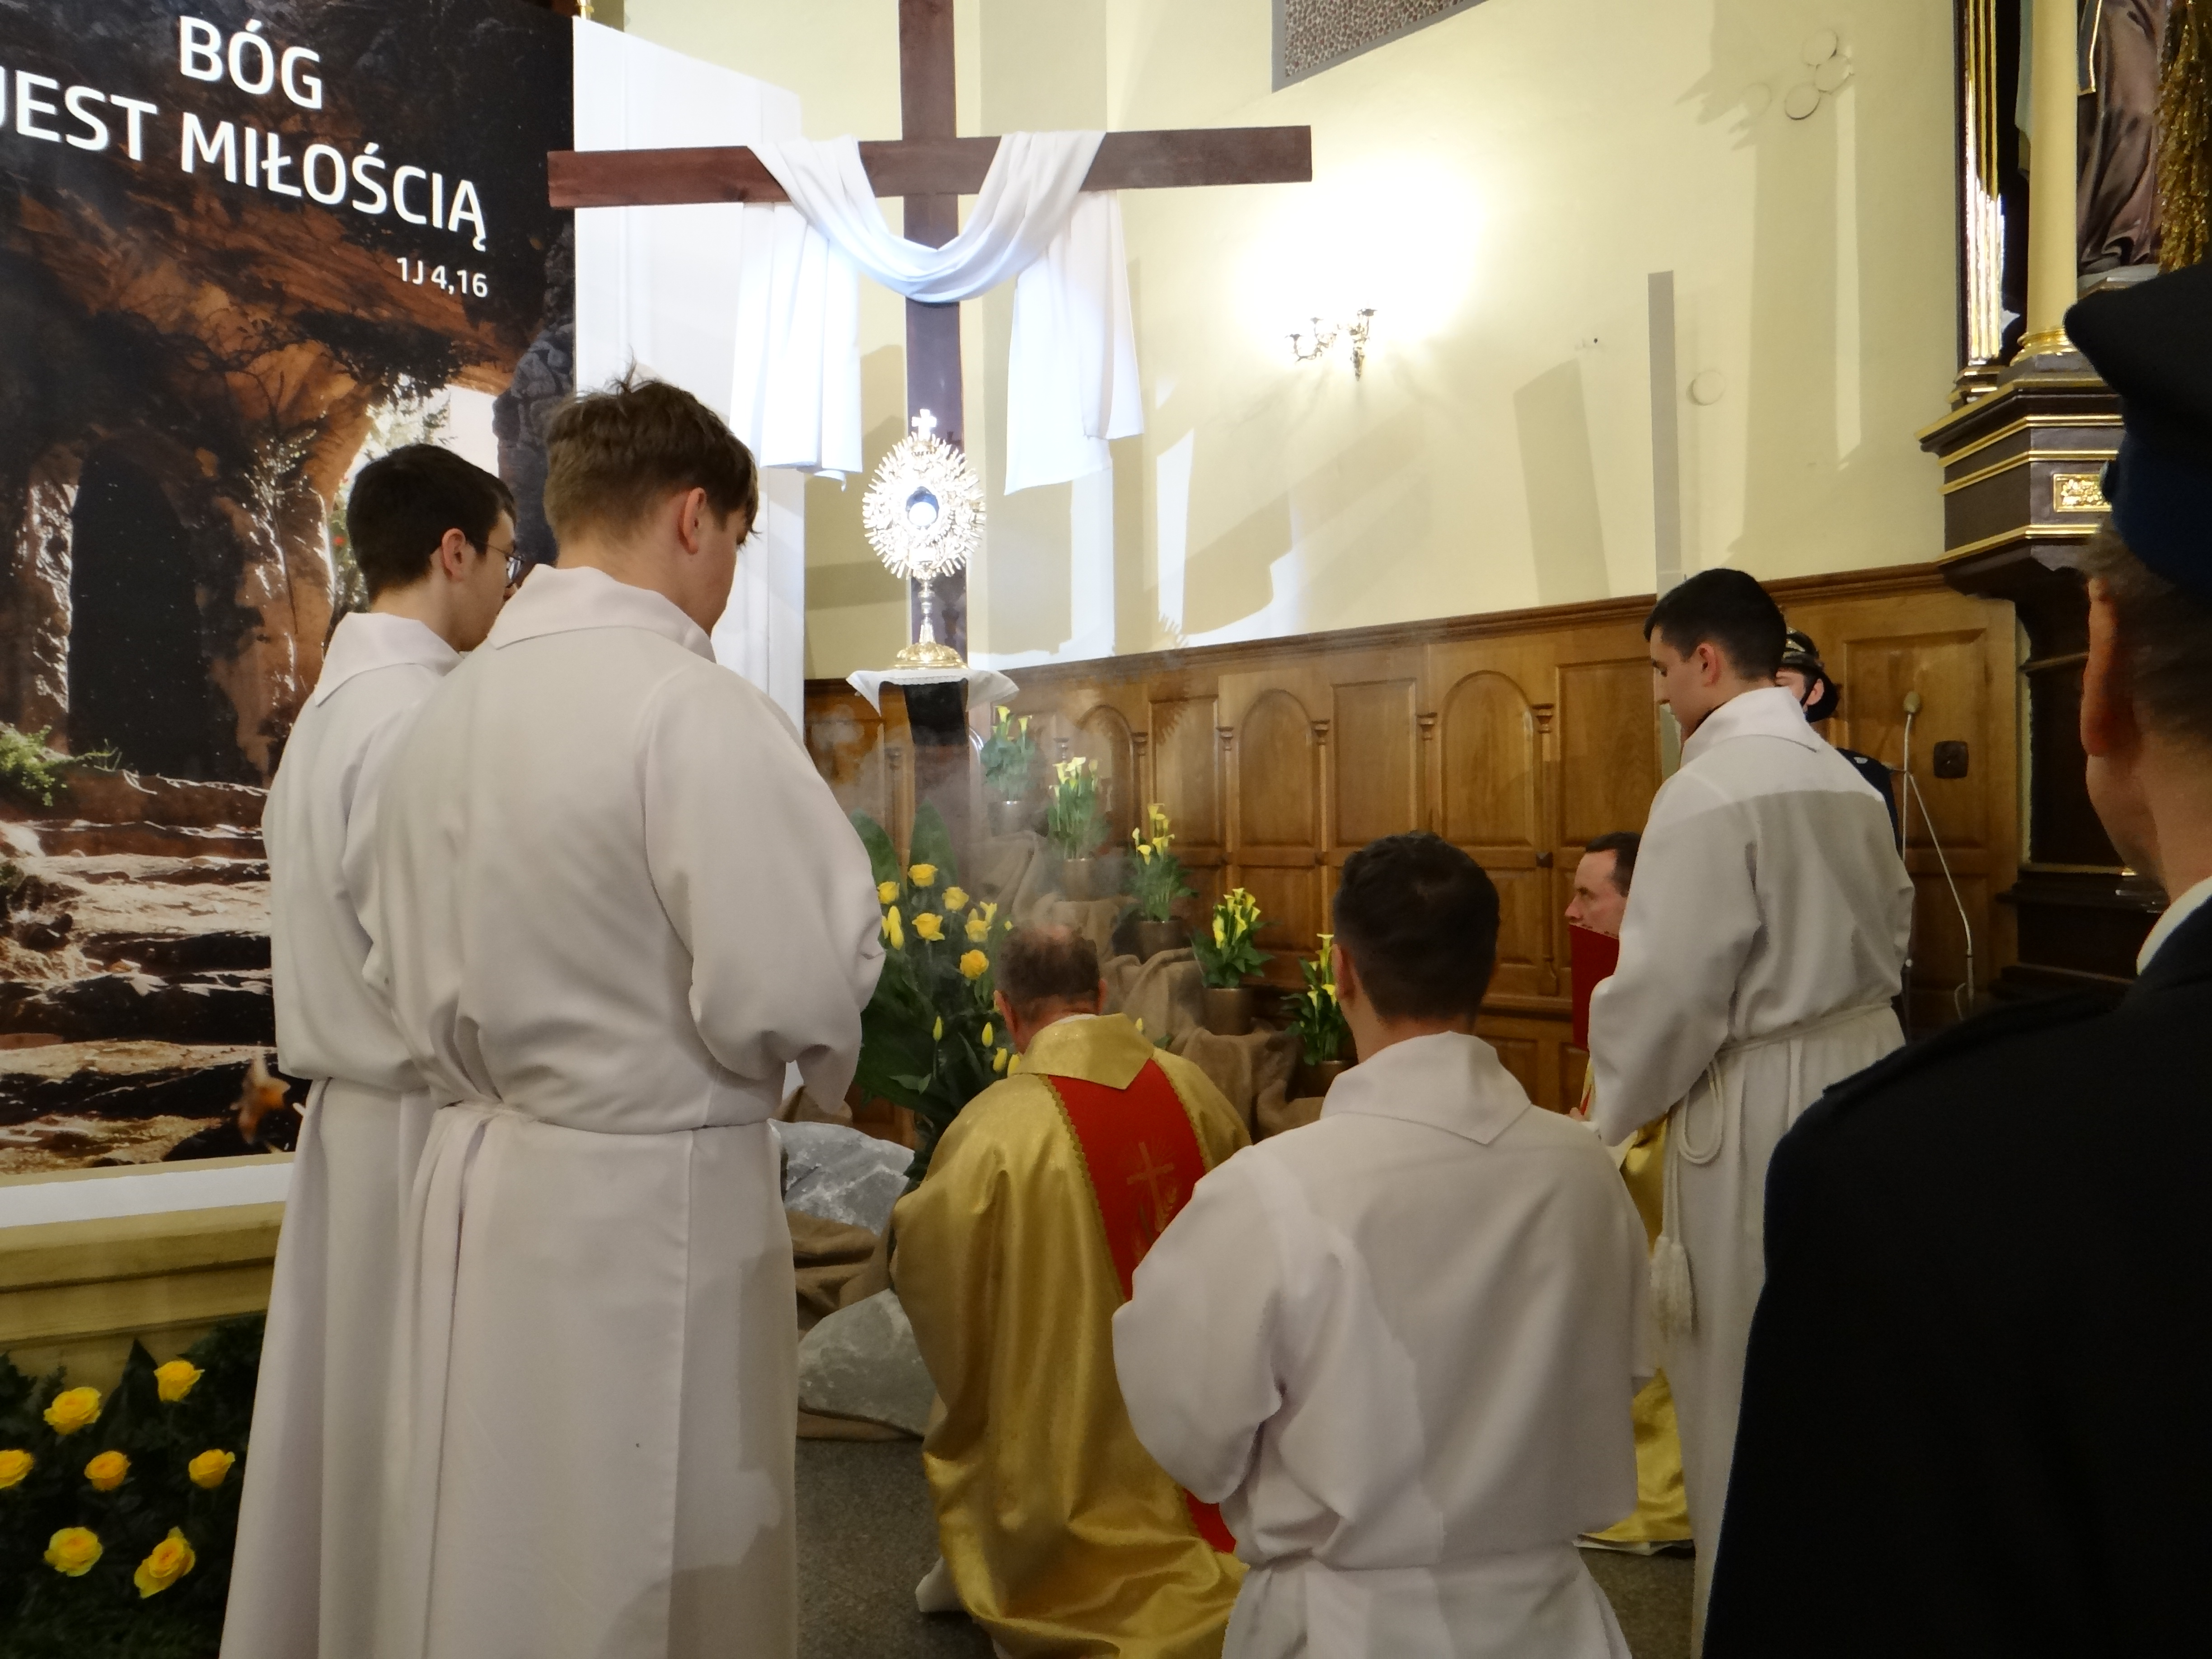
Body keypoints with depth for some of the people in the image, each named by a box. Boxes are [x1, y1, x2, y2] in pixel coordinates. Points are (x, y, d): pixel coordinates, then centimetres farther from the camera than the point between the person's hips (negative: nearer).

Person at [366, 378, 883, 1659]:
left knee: (487, 1556, 21)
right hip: (653, 1204, -7)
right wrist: (827, 1050, -2)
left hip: (482, 1180, 7)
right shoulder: (691, 705, -19)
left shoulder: (449, 708, 4)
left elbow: (416, 987, 11)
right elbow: (789, 991, -23)